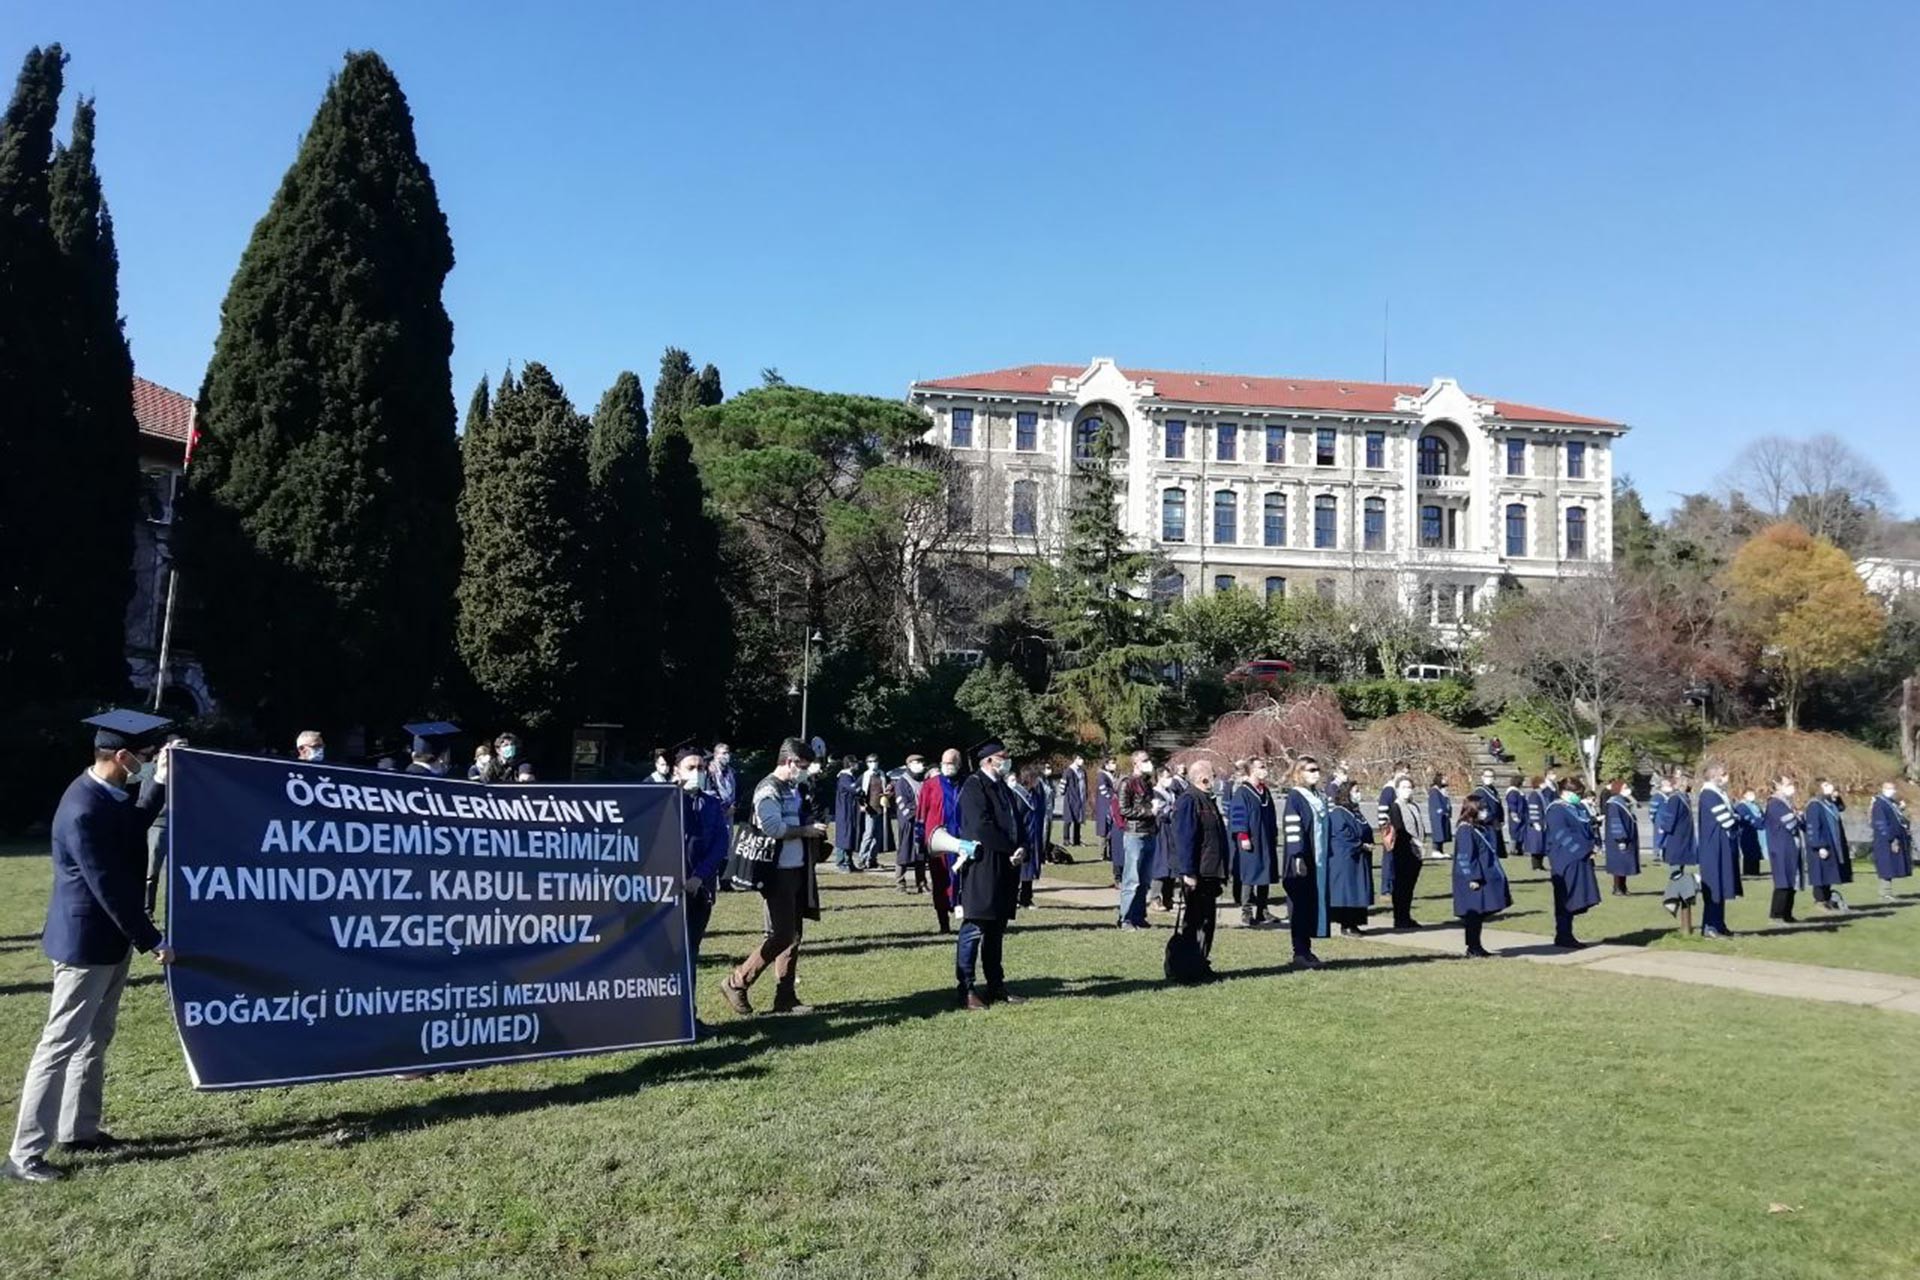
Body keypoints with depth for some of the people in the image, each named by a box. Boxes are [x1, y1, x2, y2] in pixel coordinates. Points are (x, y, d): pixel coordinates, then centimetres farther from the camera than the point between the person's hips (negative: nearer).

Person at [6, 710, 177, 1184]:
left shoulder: (108, 793, 0)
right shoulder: (83, 812, -28)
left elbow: (132, 832, 20)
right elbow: (109, 888, -25)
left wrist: (161, 784, 10)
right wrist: (153, 940, -18)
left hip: (109, 939, 10)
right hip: (87, 942, -10)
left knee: (95, 1038, 18)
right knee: (61, 1044, -2)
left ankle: (79, 1129, 31)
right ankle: (24, 1154, 8)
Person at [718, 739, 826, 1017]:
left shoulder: (792, 789, 14)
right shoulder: (768, 789, -13)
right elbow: (773, 828, -25)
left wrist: (813, 828, 8)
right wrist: (806, 831, -14)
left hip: (796, 870, 9)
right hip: (777, 872, -9)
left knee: (793, 934, 11)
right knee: (779, 936, -8)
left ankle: (785, 997, 18)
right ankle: (736, 984, 5)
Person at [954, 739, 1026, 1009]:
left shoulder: (1002, 787, 17)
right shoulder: (973, 787, -10)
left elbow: (1015, 823, 16)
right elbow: (982, 827, -19)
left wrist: (1022, 849, -3)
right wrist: (1012, 850, -14)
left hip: (1004, 870, 9)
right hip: (981, 868, -9)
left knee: (996, 931, 13)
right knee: (974, 929, -4)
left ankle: (996, 987, 19)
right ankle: (966, 989, 1)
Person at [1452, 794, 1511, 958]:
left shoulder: (1482, 828, 11)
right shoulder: (1466, 831, -17)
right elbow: (1465, 857, -20)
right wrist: (1473, 878, -22)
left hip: (1485, 877, 10)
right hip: (1474, 881, -10)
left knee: (1480, 913, 13)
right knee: (1473, 914, -2)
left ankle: (1476, 946, 20)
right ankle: (1472, 948, 6)